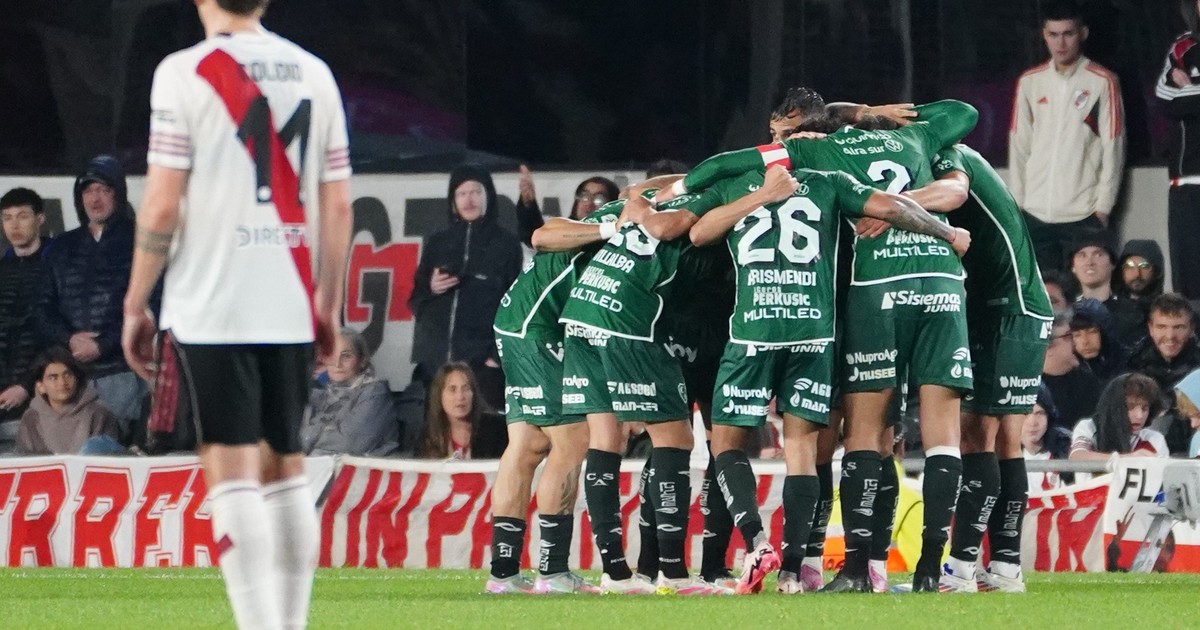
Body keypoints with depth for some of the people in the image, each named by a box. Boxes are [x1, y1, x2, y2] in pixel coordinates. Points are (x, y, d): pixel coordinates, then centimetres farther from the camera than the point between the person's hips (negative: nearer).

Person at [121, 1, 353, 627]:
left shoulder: (186, 72, -6)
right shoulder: (313, 72, 8)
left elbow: (162, 204, -8)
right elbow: (338, 205, 9)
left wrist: (136, 305, 0)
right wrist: (328, 301, 19)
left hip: (214, 308, -5)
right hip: (292, 309, 5)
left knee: (232, 470, -6)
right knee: (283, 464, 14)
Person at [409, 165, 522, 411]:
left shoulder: (505, 244, 7)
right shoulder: (437, 243, 18)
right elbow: (415, 301, 21)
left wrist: (499, 355, -9)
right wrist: (430, 289, -1)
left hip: (482, 362, -3)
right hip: (434, 360, 3)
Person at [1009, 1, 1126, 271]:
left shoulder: (1103, 82, -2)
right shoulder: (1029, 82, 9)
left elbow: (1112, 149, -3)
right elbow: (1019, 147, 11)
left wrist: (1102, 208, -7)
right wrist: (1016, 203, 5)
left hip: (1083, 215, -3)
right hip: (1035, 213, 3)